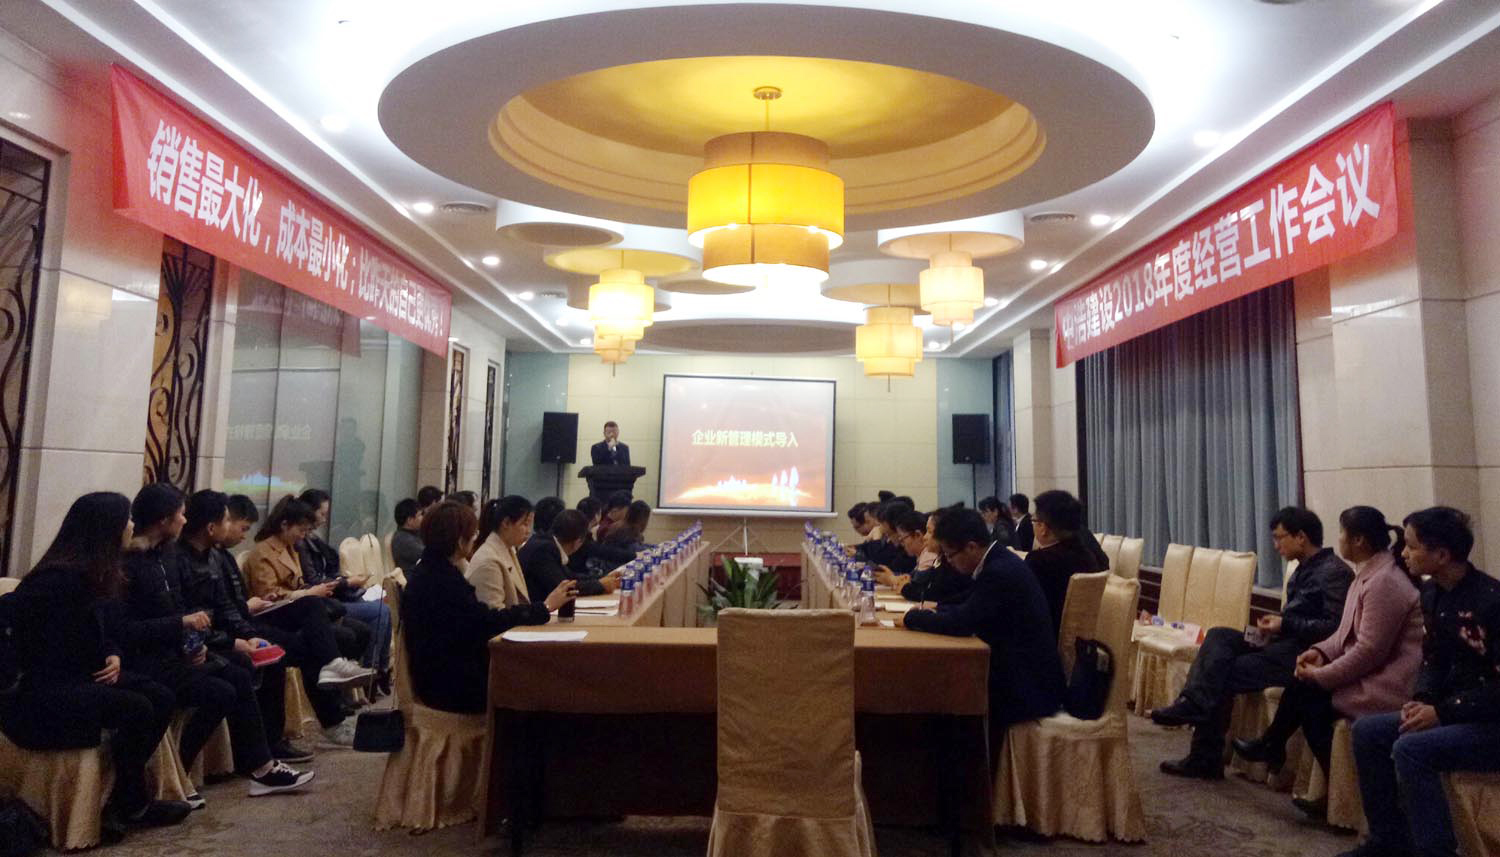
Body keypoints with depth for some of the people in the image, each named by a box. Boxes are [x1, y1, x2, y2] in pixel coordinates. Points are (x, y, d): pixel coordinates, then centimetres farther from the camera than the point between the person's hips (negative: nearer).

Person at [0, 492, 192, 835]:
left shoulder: (99, 575, 7)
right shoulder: (62, 577, -22)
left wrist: (114, 657, -1)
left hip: (80, 676, 9)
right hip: (40, 691, -9)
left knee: (162, 698, -8)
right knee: (136, 710, -23)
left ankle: (124, 799, -1)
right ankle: (132, 805, -3)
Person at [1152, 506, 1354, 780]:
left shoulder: (1334, 572, -10)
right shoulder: (1304, 569, 19)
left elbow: (1336, 627, -18)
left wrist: (1286, 625, -17)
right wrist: (1275, 624, 2)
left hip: (1304, 653, -9)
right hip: (1285, 643, 9)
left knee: (1226, 673, -16)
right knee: (1218, 636, -13)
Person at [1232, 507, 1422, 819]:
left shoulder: (1384, 582, -23)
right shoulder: (1370, 572, 9)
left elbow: (1369, 651, -24)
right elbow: (1349, 632, 17)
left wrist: (1320, 675, -15)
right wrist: (1321, 652, 2)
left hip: (1387, 686, -9)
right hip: (1370, 673, 9)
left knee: (1309, 696, -11)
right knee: (1302, 686, 3)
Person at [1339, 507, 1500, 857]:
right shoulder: (1432, 594, 5)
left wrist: (1442, 712, -21)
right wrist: (1422, 700, -4)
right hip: (1452, 710, 9)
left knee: (1411, 748, -28)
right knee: (1367, 730, -1)